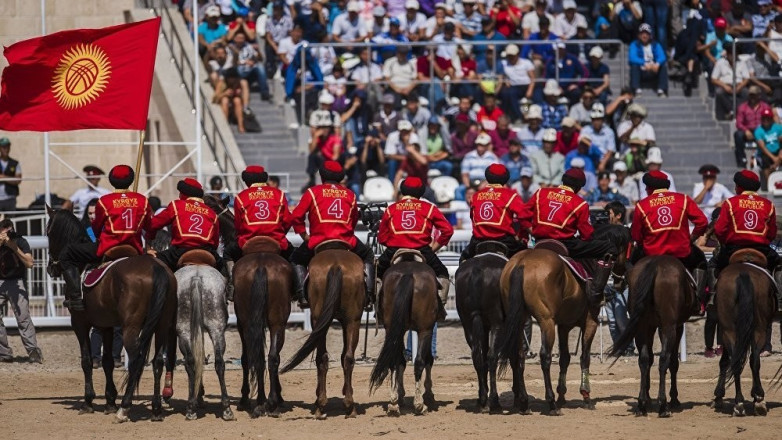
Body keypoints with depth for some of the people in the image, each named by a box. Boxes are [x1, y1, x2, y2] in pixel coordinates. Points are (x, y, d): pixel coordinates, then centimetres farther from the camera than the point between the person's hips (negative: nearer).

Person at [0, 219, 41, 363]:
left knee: (23, 319, -12)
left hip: (16, 282, -3)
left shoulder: (20, 242, -1)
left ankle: (34, 352, -17)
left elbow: (29, 263, -9)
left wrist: (15, 248, -18)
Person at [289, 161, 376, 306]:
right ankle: (369, 293, 13)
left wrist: (305, 236, 10)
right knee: (367, 256, 29)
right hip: (346, 242, 2)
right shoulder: (350, 195, 11)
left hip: (318, 241, -2)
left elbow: (296, 216, -1)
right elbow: (354, 220, 18)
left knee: (296, 259, 24)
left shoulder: (313, 192, 3)